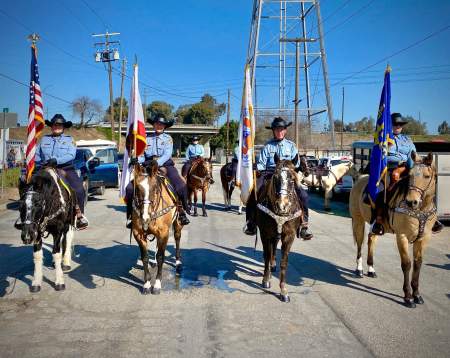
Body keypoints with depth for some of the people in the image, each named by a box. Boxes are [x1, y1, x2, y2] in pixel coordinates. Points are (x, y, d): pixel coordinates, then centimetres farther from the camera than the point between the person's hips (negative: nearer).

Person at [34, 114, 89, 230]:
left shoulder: (69, 140, 10)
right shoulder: (44, 139, 18)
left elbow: (71, 155, -6)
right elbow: (37, 155, 18)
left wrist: (56, 160, -21)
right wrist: (39, 166, -3)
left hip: (66, 169, -2)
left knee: (79, 190, -20)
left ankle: (80, 216, -7)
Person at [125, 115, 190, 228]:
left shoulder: (168, 138, 10)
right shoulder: (147, 139, 16)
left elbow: (167, 154, -6)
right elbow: (142, 155, 10)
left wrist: (157, 163, -23)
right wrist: (137, 160, -14)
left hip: (165, 165, -2)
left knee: (181, 186, -27)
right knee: (130, 188, -17)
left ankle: (181, 212, -5)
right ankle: (131, 216, -2)